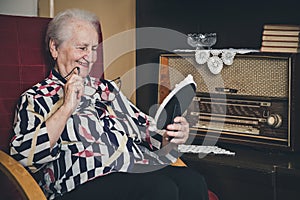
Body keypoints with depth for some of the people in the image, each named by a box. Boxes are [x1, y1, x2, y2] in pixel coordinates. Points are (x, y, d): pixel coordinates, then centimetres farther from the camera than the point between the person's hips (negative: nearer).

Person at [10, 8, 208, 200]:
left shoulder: (108, 89, 28)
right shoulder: (35, 99, 10)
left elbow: (145, 129, 24)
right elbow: (25, 156, -6)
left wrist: (170, 136, 1)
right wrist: (67, 108, -9)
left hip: (142, 171, 7)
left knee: (193, 181, -24)